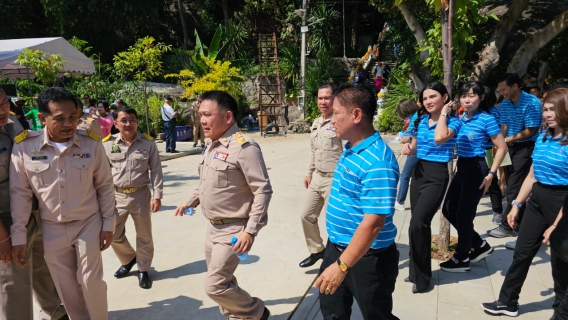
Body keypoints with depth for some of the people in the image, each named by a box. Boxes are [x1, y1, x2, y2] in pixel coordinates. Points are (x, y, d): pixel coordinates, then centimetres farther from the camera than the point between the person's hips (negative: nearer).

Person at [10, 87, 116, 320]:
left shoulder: (91, 143, -12)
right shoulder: (24, 147, -12)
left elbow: (105, 186, -3)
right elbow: (20, 193, -4)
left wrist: (108, 224, -2)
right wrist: (18, 236, -3)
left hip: (89, 224, -1)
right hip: (52, 229, 1)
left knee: (91, 281, 6)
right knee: (66, 286, 14)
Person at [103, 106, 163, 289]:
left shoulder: (148, 143, -5)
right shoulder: (107, 144, -4)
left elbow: (156, 171, -2)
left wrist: (157, 196, -6)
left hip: (141, 195, -1)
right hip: (116, 196, 1)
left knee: (144, 236, 10)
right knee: (114, 234, 12)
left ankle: (143, 270, 30)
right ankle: (128, 260, 40)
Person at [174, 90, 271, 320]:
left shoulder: (244, 147, -21)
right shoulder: (211, 146, 6)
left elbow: (263, 190, -23)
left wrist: (251, 231, -25)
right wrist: (190, 201, 24)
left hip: (233, 230, -9)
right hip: (213, 227, 9)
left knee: (215, 285, -6)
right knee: (221, 282, 19)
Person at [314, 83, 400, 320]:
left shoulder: (377, 162, -27)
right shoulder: (350, 149, 3)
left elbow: (373, 223, -29)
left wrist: (342, 265, -28)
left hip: (367, 257, -9)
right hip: (336, 247, 9)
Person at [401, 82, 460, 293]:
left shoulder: (453, 122, -8)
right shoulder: (420, 120, 8)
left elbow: (439, 138, -30)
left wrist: (443, 113, -15)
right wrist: (408, 148, -4)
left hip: (437, 175, -6)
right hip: (419, 171, 6)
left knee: (417, 224, -14)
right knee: (419, 224, 11)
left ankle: (421, 277, 3)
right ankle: (417, 271, 26)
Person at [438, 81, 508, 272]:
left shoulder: (486, 119, -12)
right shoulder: (461, 119, 10)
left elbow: (502, 148, -12)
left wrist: (490, 174, -14)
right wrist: (444, 113, 2)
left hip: (476, 169, -8)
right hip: (462, 168, 8)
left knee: (464, 214, 1)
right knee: (448, 209, 13)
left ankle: (462, 259, 20)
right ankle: (480, 246, 30)